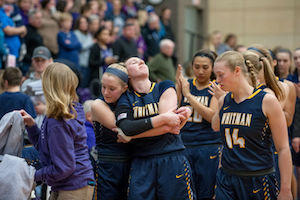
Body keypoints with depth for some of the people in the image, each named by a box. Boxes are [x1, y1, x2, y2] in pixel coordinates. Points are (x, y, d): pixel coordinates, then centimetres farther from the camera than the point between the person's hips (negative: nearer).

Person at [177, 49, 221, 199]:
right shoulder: (186, 84, 8)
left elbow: (212, 116, -15)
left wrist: (188, 94, -14)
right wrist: (178, 85, -9)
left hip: (208, 148, -3)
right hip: (183, 146, 3)